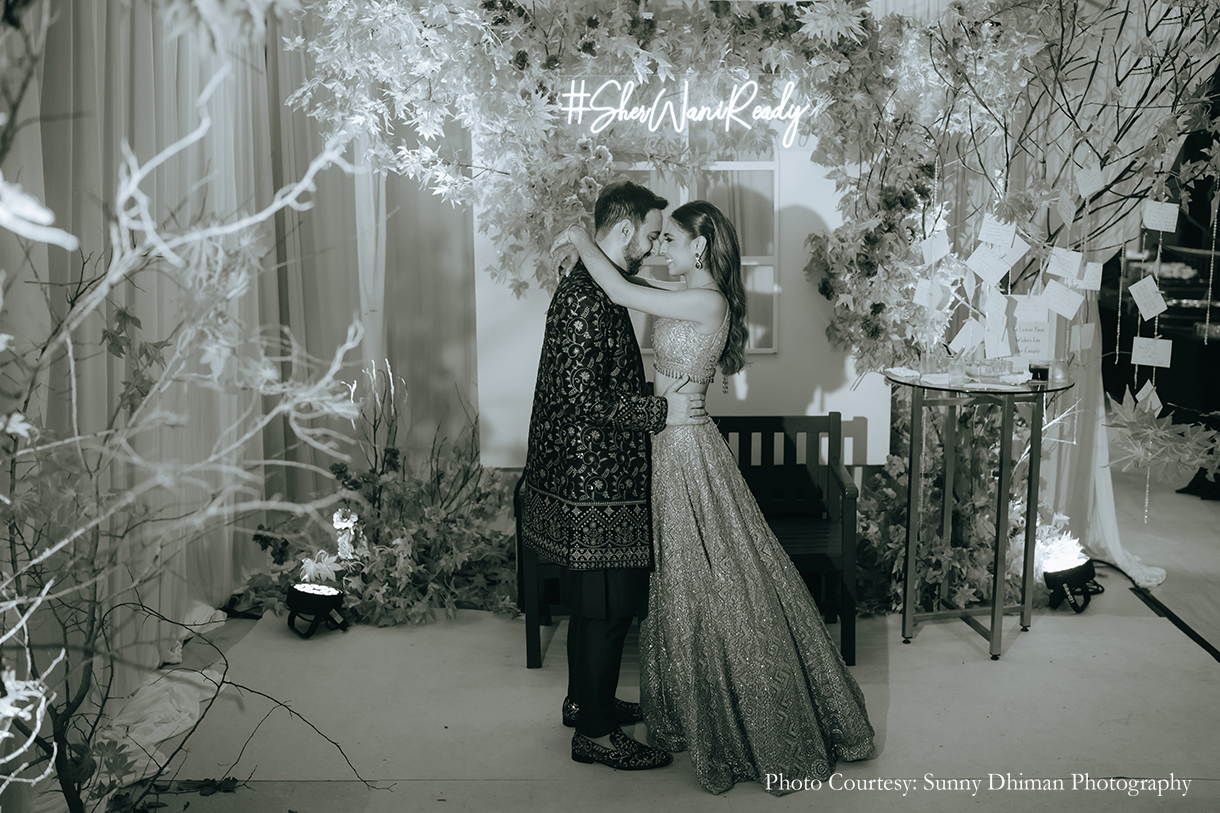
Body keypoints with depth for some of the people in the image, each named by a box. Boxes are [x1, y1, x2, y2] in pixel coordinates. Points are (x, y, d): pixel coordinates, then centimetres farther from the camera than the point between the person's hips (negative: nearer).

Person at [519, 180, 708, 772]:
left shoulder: (599, 289, 13)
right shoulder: (584, 299, -21)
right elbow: (582, 398, -25)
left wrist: (662, 393, 16)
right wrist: (662, 410, -19)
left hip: (600, 476, 11)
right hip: (593, 483, -11)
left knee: (595, 600, 21)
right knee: (606, 605, -1)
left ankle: (586, 699, 36)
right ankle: (594, 733, 11)